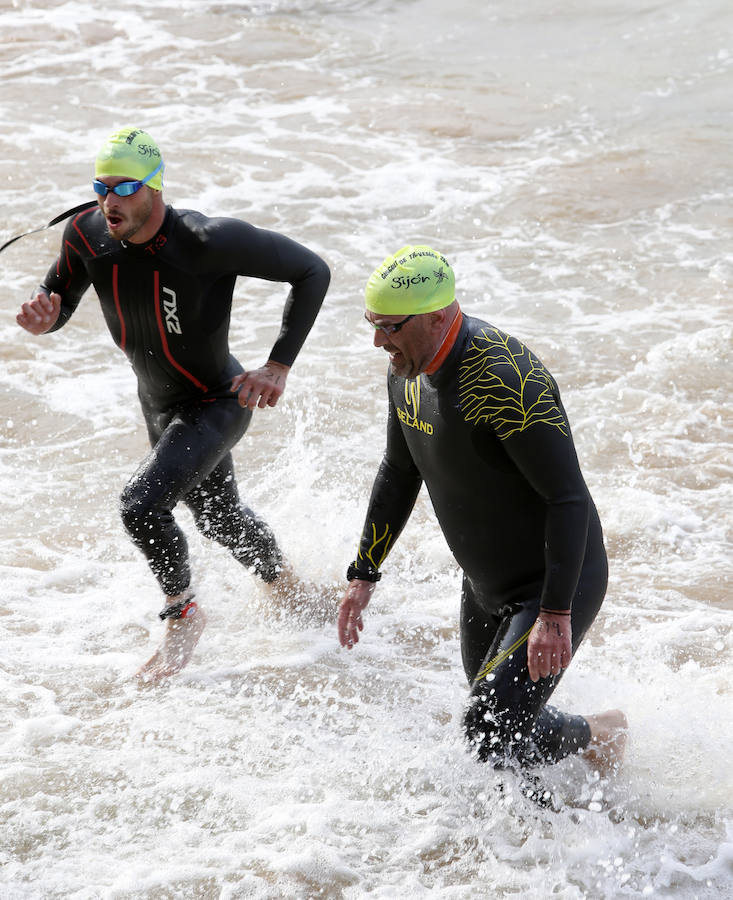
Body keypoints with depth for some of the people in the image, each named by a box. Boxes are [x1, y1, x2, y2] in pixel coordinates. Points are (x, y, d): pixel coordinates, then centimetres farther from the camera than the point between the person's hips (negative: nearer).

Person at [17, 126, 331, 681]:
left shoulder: (208, 241, -33)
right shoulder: (86, 235, -17)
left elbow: (313, 271, -24)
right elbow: (60, 301, 1)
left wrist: (279, 367, -29)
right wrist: (43, 319, -26)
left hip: (218, 402, -7)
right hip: (158, 403, 7)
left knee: (142, 505, -25)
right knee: (219, 517, 26)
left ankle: (183, 615, 2)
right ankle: (285, 586, 57)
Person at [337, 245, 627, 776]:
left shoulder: (505, 382, -30)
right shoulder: (407, 373, -2)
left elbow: (569, 498, -28)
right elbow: (399, 474, 14)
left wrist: (556, 616, -30)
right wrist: (364, 575, 14)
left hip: (557, 584, -9)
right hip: (485, 586, 9)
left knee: (493, 736, -13)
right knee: (494, 713, 17)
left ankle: (601, 735, 15)